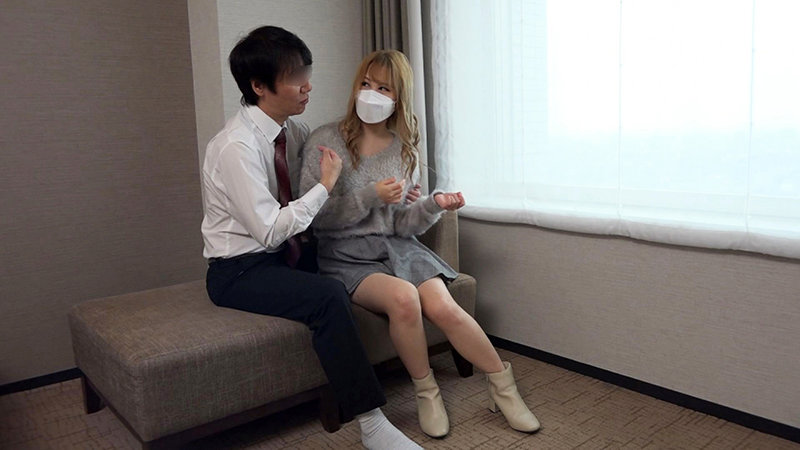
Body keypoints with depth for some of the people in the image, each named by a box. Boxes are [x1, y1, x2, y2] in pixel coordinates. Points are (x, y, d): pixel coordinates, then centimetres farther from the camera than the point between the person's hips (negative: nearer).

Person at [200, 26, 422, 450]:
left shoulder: (292, 129, 1)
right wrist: (325, 184, -18)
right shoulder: (237, 146, -22)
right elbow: (270, 229, -25)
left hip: (282, 254, 8)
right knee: (329, 296, -29)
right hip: (239, 271, -8)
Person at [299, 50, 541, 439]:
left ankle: (502, 386, -1)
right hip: (345, 256, -3)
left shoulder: (404, 148, 7)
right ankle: (426, 391, -6)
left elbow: (402, 224, 6)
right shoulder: (325, 141, -5)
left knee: (442, 306, -22)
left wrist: (434, 205, -12)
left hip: (396, 247, 3)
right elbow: (314, 217, -10)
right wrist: (371, 196, -19)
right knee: (403, 296, -31)